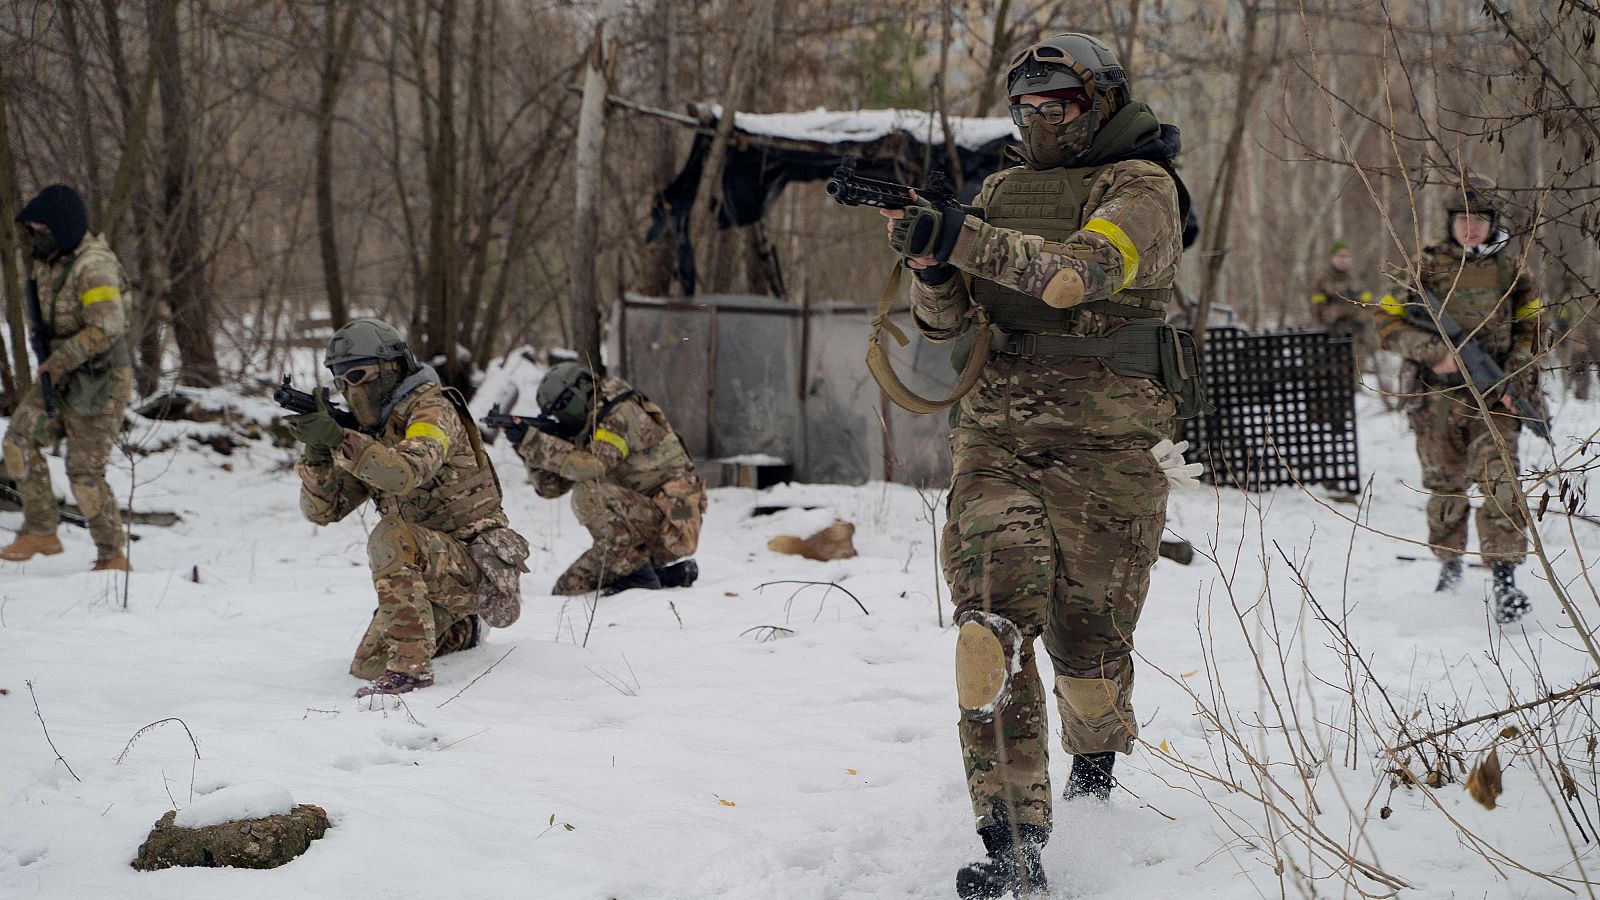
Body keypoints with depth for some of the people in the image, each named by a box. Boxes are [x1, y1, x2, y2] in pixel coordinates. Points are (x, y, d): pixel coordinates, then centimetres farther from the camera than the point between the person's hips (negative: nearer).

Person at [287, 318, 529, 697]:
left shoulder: (432, 409, -12)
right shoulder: (370, 435, 12)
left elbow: (406, 473, -33)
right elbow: (321, 509, 5)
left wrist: (337, 438, -40)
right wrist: (317, 450, -13)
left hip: (477, 562, -9)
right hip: (436, 573, 9)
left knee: (390, 537, -34)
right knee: (367, 666, 10)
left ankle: (410, 664, -32)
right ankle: (458, 631, 34)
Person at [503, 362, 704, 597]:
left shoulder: (620, 413, -14)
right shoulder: (585, 434, 13)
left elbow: (591, 466, -30)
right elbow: (550, 486, 10)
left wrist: (532, 439, -28)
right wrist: (527, 446, -6)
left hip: (671, 522, -10)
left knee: (589, 492, -29)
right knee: (566, 590, 8)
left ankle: (635, 570, -17)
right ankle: (669, 574, 11)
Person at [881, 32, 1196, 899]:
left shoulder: (1141, 188, -2)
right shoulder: (1002, 191, 15)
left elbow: (1082, 269, -22)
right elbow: (943, 319, 13)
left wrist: (960, 238, -29)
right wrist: (930, 258, -10)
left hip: (1103, 446, -3)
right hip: (996, 437, 4)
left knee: (1087, 642, 4)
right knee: (994, 614, -16)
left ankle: (1095, 758, 40)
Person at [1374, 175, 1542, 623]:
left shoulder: (1510, 267, 6)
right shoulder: (1427, 266, 0)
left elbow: (1529, 329, 12)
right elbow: (1388, 323, -4)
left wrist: (1515, 377, -3)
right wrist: (1436, 351, -18)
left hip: (1494, 398, 0)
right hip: (1440, 396, 0)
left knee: (1498, 478, -16)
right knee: (1445, 485, 11)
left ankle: (1505, 578, -20)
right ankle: (1449, 564, 34)